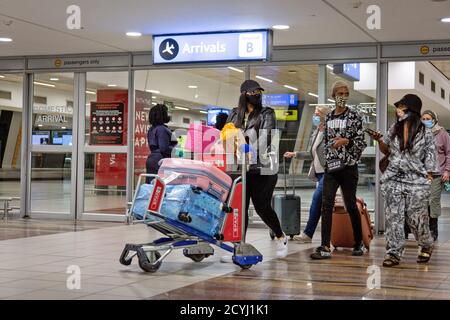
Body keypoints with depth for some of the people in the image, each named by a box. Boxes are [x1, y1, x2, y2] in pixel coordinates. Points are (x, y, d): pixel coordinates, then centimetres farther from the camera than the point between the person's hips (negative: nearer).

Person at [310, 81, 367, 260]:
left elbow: (361, 142, -4)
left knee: (351, 205, 5)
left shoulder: (354, 117, -2)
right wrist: (327, 159, 14)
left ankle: (359, 243, 23)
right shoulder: (328, 118, 12)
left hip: (348, 166, -4)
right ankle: (325, 248, -11)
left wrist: (346, 141, -19)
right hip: (331, 166, 4)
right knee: (326, 205, -8)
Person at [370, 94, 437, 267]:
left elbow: (430, 160, -2)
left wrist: (428, 180, -6)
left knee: (416, 218, 2)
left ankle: (426, 246, 29)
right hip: (393, 180, 4)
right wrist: (379, 140, 1)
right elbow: (386, 151, 21)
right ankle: (394, 253, 2)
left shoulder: (425, 133, -3)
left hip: (416, 182, -4)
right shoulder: (394, 129, 9)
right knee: (393, 217, -3)